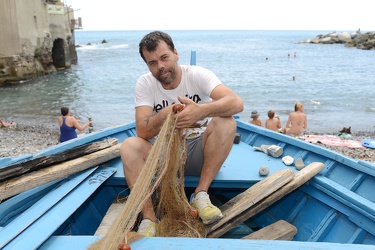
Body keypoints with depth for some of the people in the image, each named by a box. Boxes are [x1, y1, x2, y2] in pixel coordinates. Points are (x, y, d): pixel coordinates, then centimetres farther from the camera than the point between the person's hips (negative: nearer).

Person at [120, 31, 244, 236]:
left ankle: (201, 195, -23)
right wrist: (163, 116, -36)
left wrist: (201, 110, -45)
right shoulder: (145, 83, -5)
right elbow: (142, 131, -15)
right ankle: (148, 217, -22)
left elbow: (237, 103, -27)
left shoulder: (197, 75, -10)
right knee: (129, 146, -25)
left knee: (225, 123, -27)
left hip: (198, 152, -1)